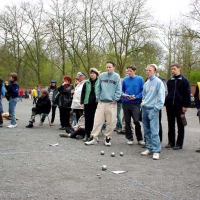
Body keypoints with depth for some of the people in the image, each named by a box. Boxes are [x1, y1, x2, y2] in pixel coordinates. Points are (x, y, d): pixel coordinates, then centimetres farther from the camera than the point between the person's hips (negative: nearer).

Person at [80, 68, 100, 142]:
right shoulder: (86, 83, 9)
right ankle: (87, 134, 9)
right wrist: (82, 102, 3)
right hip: (87, 103, 2)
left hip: (96, 103, -2)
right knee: (87, 119, 2)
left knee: (94, 119, 3)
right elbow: (83, 93, 10)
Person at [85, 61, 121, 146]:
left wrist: (115, 99, -8)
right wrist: (98, 98, 4)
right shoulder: (102, 76, 6)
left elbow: (118, 90, -2)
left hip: (111, 103, -2)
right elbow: (98, 88, 10)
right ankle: (93, 137, 4)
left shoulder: (116, 77, 0)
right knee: (97, 121, 0)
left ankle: (107, 137, 15)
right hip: (101, 102, 2)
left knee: (111, 122, 3)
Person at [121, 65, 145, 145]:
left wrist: (136, 97, -16)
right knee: (127, 121, 9)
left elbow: (143, 91, -4)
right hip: (126, 103, 3)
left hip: (136, 103, -3)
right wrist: (123, 94, -8)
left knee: (136, 121, -7)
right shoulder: (125, 79, 5)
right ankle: (129, 138, 21)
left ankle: (140, 139, 8)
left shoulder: (139, 79, -3)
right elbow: (122, 90, 13)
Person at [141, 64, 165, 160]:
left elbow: (161, 97, -12)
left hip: (153, 109, -7)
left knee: (154, 131, -12)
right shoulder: (146, 83, 14)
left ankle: (156, 151, -10)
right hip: (144, 109, 7)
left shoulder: (158, 82, -7)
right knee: (147, 131, 11)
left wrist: (157, 107, -16)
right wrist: (143, 103, 12)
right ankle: (149, 148, 19)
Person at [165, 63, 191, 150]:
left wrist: (185, 105, -10)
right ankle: (171, 142, 17)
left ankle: (179, 144, 9)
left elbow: (187, 93, -5)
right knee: (171, 125, 9)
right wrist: (166, 103, 5)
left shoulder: (184, 80, -3)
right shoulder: (170, 80, 10)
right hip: (170, 106, 5)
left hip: (179, 106, -4)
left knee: (180, 125, 4)